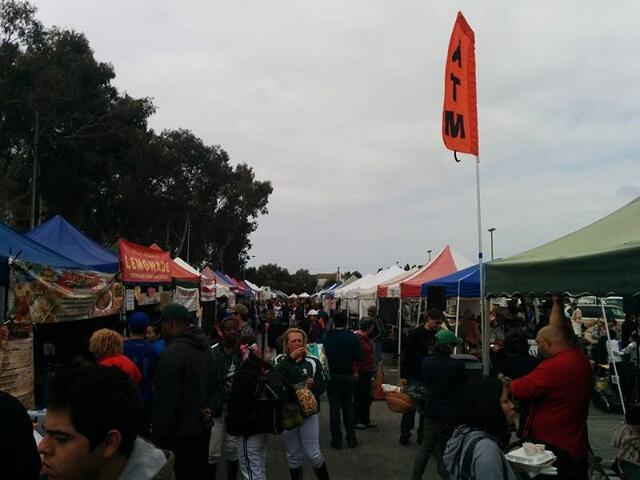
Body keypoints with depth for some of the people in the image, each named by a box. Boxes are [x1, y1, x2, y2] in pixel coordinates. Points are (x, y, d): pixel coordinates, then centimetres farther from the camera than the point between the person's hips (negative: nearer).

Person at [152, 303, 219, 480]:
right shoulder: (205, 347, 6)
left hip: (180, 434, -8)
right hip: (203, 426, 9)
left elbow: (166, 401, -22)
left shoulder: (172, 353, -23)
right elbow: (215, 384, 15)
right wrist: (207, 408, 4)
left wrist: (158, 434, -12)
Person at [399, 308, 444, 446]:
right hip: (414, 376, -4)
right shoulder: (415, 334, -9)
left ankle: (422, 434, 20)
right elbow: (406, 355, -9)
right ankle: (404, 433, 15)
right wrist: (403, 375, -11)